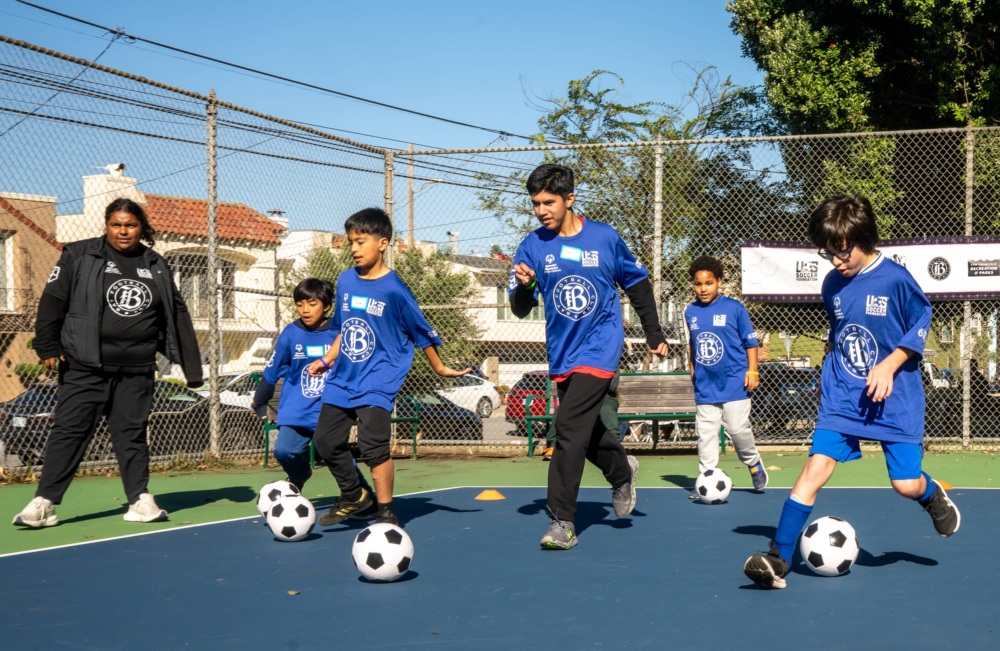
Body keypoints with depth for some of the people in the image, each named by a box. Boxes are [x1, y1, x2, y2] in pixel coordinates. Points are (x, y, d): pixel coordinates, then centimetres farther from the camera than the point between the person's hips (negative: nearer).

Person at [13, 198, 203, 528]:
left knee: (132, 433, 7)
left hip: (136, 371, 3)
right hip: (84, 367, -3)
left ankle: (140, 500, 13)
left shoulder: (156, 266, 11)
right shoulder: (80, 256, 1)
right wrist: (48, 346, -8)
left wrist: (190, 364, 10)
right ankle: (44, 501, 2)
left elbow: (177, 315, 14)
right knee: (69, 430, -2)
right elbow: (53, 300, 0)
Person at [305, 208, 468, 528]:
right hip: (342, 379, 7)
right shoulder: (345, 281, 6)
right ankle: (354, 495, 30)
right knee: (325, 440, 9)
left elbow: (421, 331, -2)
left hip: (377, 381, -7)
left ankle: (386, 512, -3)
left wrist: (440, 368, 5)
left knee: (373, 444, -16)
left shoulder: (394, 289, -11)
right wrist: (326, 360, 16)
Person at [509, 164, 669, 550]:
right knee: (586, 430, 16)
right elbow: (521, 310, -4)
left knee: (570, 427, -17)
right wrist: (524, 286, -26)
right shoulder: (533, 247, -1)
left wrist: (654, 335, 12)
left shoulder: (605, 238, -5)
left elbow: (637, 283, 10)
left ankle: (562, 521, -14)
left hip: (599, 347, -4)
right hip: (561, 353, 4)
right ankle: (622, 470, 47)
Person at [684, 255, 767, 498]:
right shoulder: (690, 312, 6)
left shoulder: (734, 308, -5)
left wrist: (752, 371, -5)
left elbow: (750, 341, -1)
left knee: (738, 428, -5)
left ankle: (754, 463, 21)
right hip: (705, 386, 4)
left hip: (734, 384, -4)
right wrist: (692, 367, 18)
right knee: (706, 433, 3)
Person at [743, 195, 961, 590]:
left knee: (906, 484, -3)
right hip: (842, 396, 3)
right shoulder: (832, 285, 3)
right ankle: (778, 560, -14)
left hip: (894, 396, -3)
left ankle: (932, 495, 37)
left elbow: (921, 323, -4)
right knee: (815, 468, -13)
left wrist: (889, 366, -14)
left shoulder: (895, 280, -12)